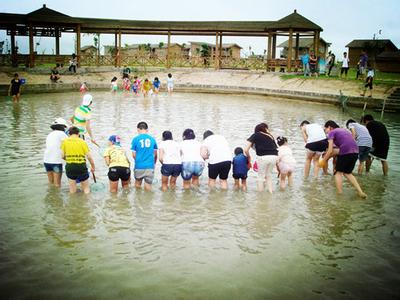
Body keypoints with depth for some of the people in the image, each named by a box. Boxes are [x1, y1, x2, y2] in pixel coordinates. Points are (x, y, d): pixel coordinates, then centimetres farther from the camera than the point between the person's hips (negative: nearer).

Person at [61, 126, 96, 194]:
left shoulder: (65, 141, 3)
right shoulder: (82, 142, -2)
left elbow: (62, 156, 0)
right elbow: (89, 156, -6)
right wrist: (92, 167, 7)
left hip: (70, 166, 1)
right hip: (81, 166, -1)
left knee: (72, 191, 15)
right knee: (86, 189, 12)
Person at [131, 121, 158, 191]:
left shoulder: (135, 139, -3)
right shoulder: (152, 139, 4)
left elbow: (134, 155, -1)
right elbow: (155, 154, 9)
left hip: (139, 166, -1)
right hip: (150, 166, 1)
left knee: (137, 185, 19)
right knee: (148, 187, 7)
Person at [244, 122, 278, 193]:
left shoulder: (255, 135, 14)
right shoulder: (270, 136, 24)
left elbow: (246, 150, 7)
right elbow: (275, 148, 16)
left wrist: (249, 157, 24)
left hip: (263, 157, -4)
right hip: (274, 156, 4)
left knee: (260, 177, 14)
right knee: (268, 175, 25)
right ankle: (270, 192, 22)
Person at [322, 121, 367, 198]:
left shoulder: (331, 132, 5)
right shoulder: (343, 129, 27)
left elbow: (330, 151, -2)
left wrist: (323, 161, 11)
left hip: (345, 152, -7)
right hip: (355, 152, 7)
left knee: (338, 172, 11)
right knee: (347, 173, 22)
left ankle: (340, 194, 4)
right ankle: (360, 192, 12)